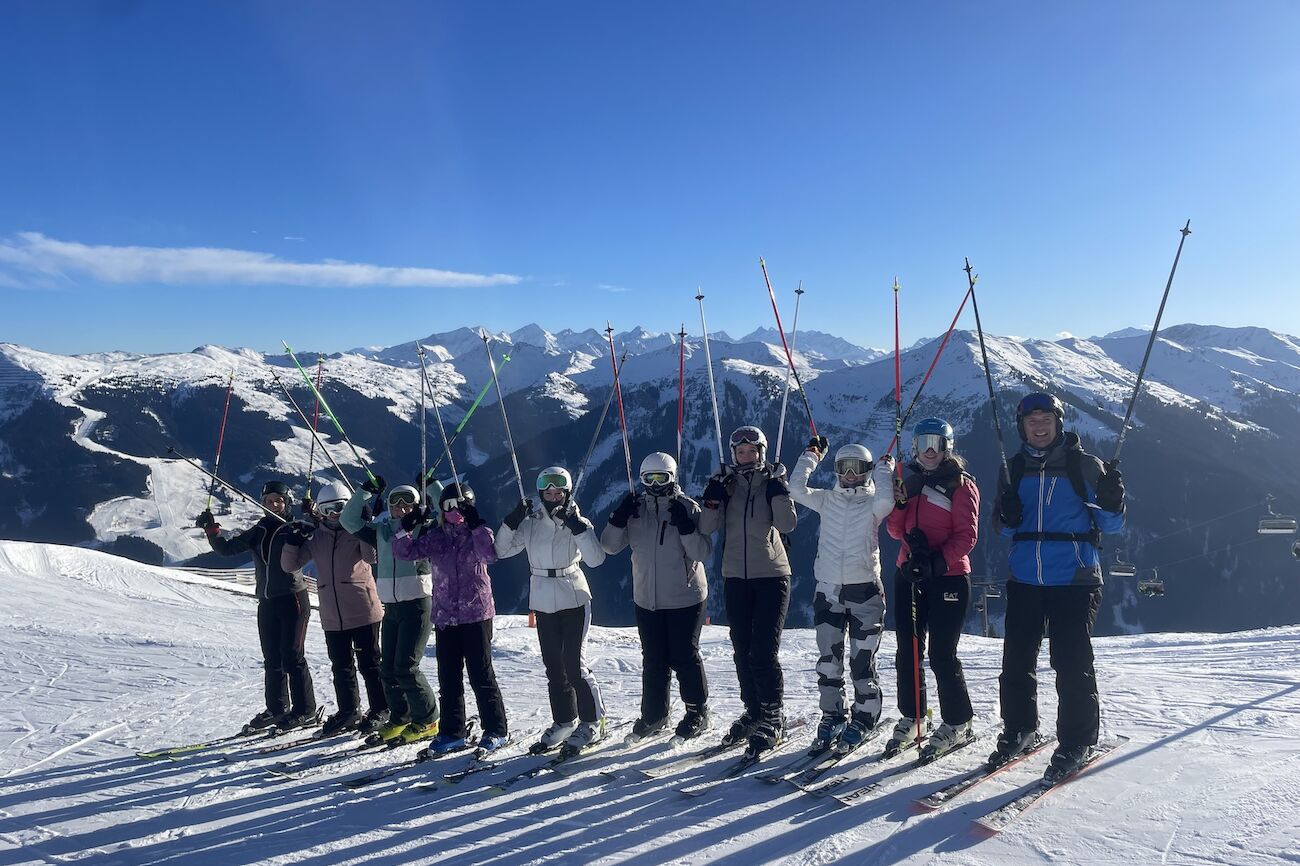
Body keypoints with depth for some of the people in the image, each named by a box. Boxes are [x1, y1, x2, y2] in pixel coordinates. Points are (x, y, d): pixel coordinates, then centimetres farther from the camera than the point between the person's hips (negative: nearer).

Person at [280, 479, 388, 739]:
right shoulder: (315, 536, 8)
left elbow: (372, 556, -20)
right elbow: (289, 565, 7)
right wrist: (294, 539, -7)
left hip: (363, 610, -5)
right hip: (332, 615, 5)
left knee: (369, 663, 1)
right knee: (341, 666, 15)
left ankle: (381, 710, 12)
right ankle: (348, 712, 28)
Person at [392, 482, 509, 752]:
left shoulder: (478, 533, -1)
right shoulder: (435, 537, 9)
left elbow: (490, 555, -20)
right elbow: (404, 552, 6)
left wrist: (477, 525, -26)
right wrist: (406, 529, -10)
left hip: (476, 613, -4)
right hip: (445, 616, 4)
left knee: (480, 674, -2)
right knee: (448, 676, 9)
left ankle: (496, 730, 7)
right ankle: (452, 731, 20)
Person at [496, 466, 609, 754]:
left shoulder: (577, 523, -6)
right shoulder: (530, 524, 3)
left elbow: (596, 559, -19)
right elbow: (500, 551, 1)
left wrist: (577, 526, -26)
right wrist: (512, 522, -11)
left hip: (574, 601, -4)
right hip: (543, 604, 4)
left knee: (574, 664, -7)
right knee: (553, 667, 11)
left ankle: (592, 722, 8)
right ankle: (564, 722, 24)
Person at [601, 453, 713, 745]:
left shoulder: (687, 507, -7)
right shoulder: (635, 508, 4)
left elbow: (702, 552, -12)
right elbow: (610, 546, 0)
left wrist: (685, 526, -25)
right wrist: (619, 518, -14)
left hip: (685, 597, -4)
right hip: (647, 598, 4)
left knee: (684, 656, 3)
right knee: (653, 660, 12)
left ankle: (698, 713, 19)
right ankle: (653, 716, 25)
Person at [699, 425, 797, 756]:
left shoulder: (772, 483, 1)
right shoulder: (726, 484, 6)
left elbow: (787, 524, -12)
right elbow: (707, 527, -2)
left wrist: (777, 489, -18)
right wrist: (713, 497, -15)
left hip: (771, 575, -3)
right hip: (736, 577, 3)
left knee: (763, 651, -9)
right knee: (743, 651, 9)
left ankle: (773, 719, 2)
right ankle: (753, 711, 23)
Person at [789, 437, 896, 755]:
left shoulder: (872, 503, 2)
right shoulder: (827, 500, 10)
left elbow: (885, 501, -22)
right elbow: (797, 489, -4)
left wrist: (884, 468, -6)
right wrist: (812, 454, 2)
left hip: (864, 589, -3)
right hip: (828, 589, 3)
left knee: (862, 660, 2)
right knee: (828, 659, 6)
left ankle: (863, 719, 17)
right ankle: (832, 717, 18)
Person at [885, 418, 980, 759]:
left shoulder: (961, 484, -3)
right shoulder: (910, 481, 13)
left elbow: (967, 535, -9)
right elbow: (896, 531, 11)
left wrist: (938, 561, -23)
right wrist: (899, 504, -9)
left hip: (948, 577, -5)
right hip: (908, 575, 5)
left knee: (942, 654, -5)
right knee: (907, 650, 8)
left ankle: (957, 724, 12)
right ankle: (912, 717, 23)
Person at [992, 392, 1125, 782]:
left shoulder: (1084, 465, 0)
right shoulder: (1015, 468, 10)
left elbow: (1110, 525, 2)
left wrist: (1112, 502, -19)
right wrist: (1006, 516, -7)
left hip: (1074, 580, -3)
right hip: (1024, 579, 4)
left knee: (1071, 663, -3)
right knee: (1016, 660, 7)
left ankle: (1077, 742, 12)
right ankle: (1019, 730, 24)